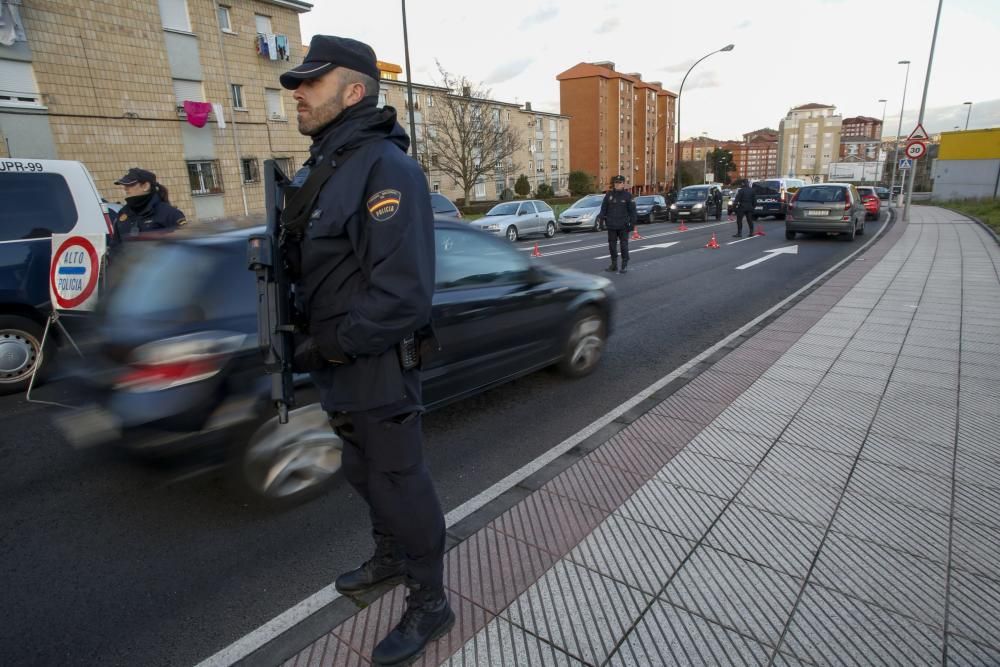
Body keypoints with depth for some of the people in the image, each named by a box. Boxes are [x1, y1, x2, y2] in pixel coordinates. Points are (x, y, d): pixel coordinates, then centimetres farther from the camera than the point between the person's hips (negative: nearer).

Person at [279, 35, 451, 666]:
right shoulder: (322, 166, 11)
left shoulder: (386, 168, -19)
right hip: (337, 362, 9)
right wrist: (306, 333, 6)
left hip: (379, 366, -9)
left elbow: (404, 294, -26)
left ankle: (430, 604, 27)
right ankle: (391, 556, 49)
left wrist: (332, 346, -18)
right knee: (365, 471, 24)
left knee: (401, 482, 5)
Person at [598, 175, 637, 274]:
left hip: (623, 226, -3)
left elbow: (632, 210, -1)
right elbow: (604, 207, 8)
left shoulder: (627, 195, -1)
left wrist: (632, 223, -6)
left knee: (624, 245, 1)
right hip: (611, 225, 3)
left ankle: (625, 265, 11)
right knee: (612, 245, 8)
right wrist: (601, 217, -8)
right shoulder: (609, 194, 6)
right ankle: (614, 264, 19)